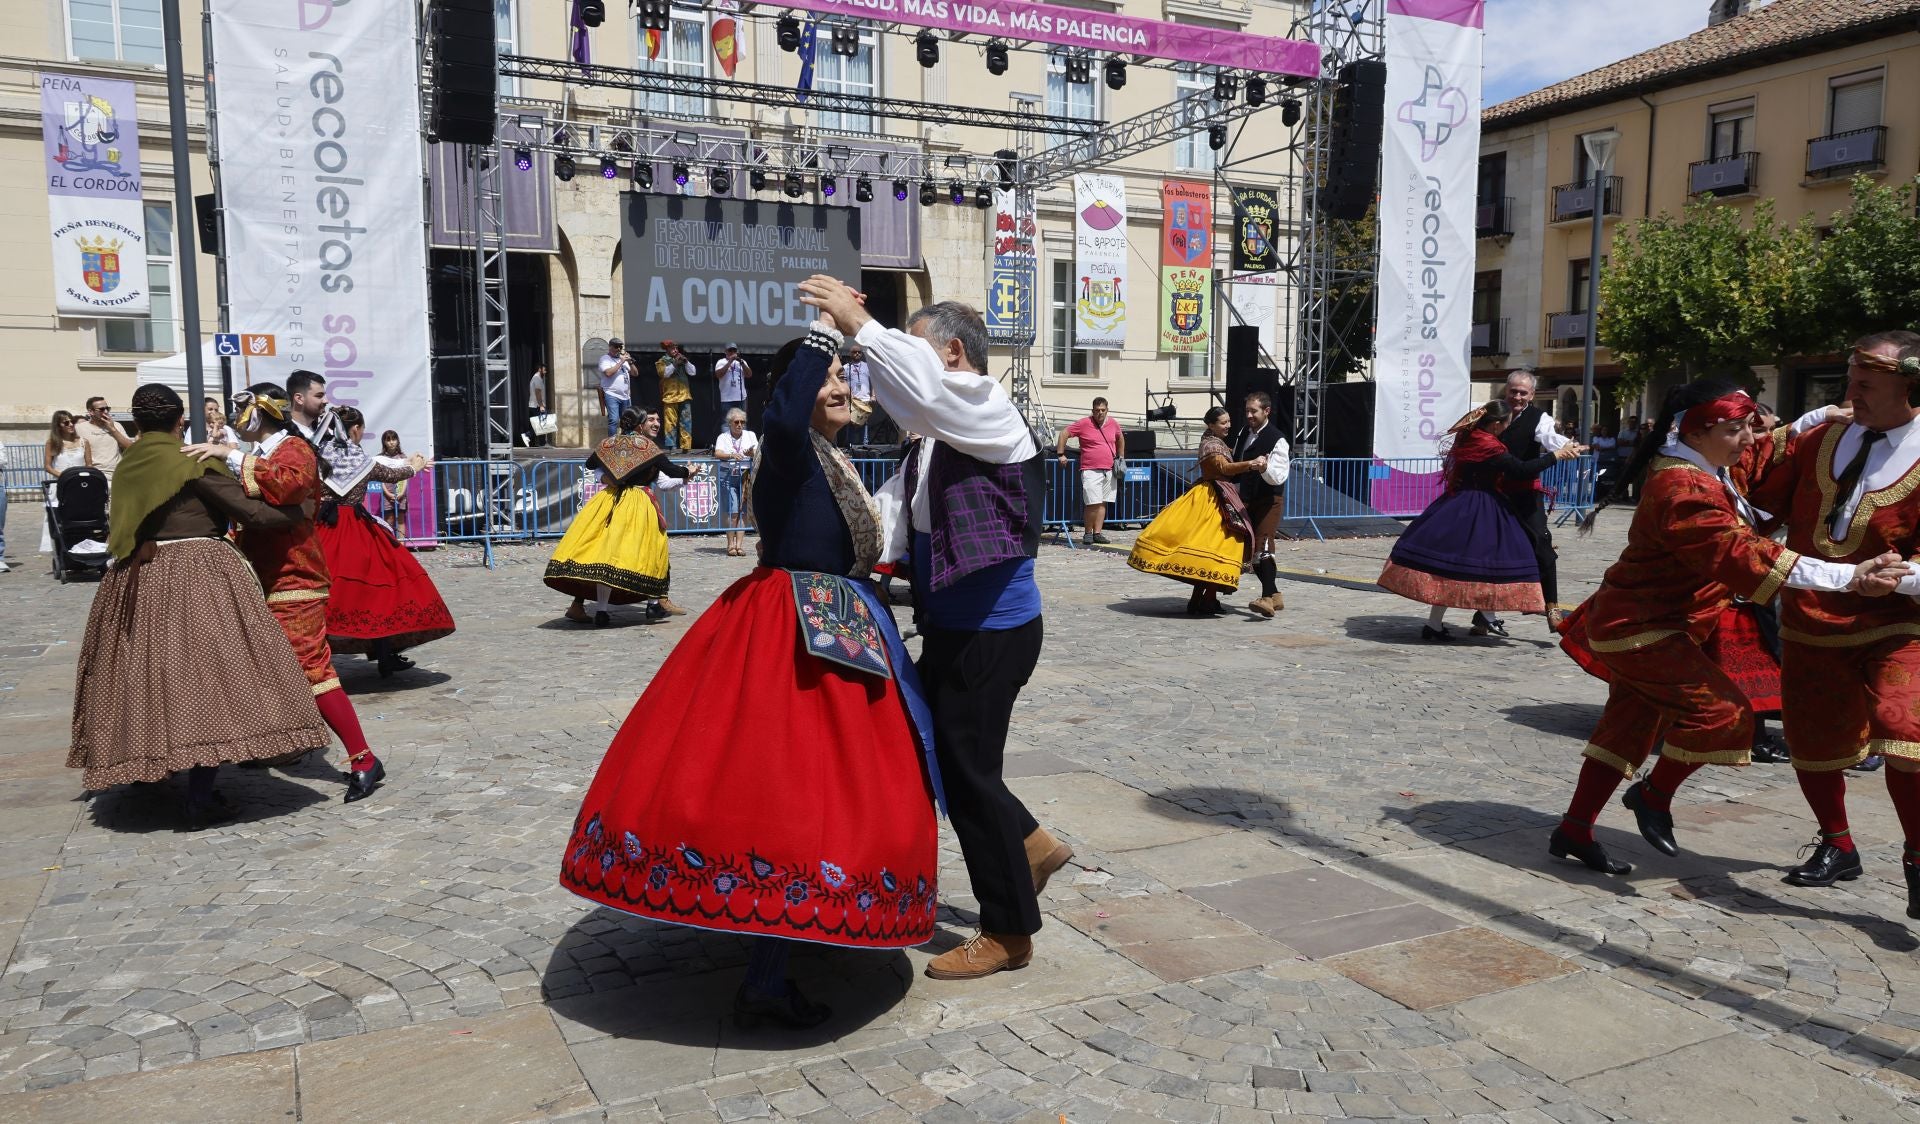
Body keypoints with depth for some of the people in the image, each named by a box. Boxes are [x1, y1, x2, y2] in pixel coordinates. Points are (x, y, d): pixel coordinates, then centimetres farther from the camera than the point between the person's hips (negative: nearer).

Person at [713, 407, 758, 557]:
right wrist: (731, 455, -26)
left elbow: (758, 453, 3)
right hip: (728, 476, -1)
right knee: (732, 512, -10)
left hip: (746, 476, 2)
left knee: (742, 512, -5)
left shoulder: (750, 435, 16)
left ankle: (739, 544, -6)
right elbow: (717, 454, -7)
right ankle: (731, 545, -6)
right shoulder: (723, 437, 11)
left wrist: (752, 452, -21)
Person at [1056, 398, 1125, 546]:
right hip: (1091, 471, -5)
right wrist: (1061, 454, -5)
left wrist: (1121, 457, 26)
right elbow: (1064, 434, -1)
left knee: (1103, 503, 5)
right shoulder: (1084, 424, -4)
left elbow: (1120, 438, 30)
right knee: (1093, 503, -12)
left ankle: (1097, 533, 9)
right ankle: (1088, 533, 0)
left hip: (1109, 471, 5)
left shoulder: (1113, 424, 10)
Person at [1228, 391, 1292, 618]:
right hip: (1248, 499, 8)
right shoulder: (1244, 432, 8)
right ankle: (1275, 596, 19)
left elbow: (1278, 477, -22)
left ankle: (1267, 599, -28)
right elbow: (1236, 465, 23)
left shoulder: (1277, 440, -14)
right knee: (1251, 549, 9)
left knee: (1262, 546, -22)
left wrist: (1264, 467, -40)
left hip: (1269, 501, -8)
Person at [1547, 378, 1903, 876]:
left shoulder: (1710, 471, 7)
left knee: (1630, 727, 14)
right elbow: (1746, 558, -34)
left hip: (1636, 625, 11)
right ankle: (1654, 797, 6)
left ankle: (1574, 832, 21)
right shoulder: (1683, 490, -26)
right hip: (1639, 630, -11)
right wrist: (1849, 577, -36)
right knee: (1723, 713, -15)